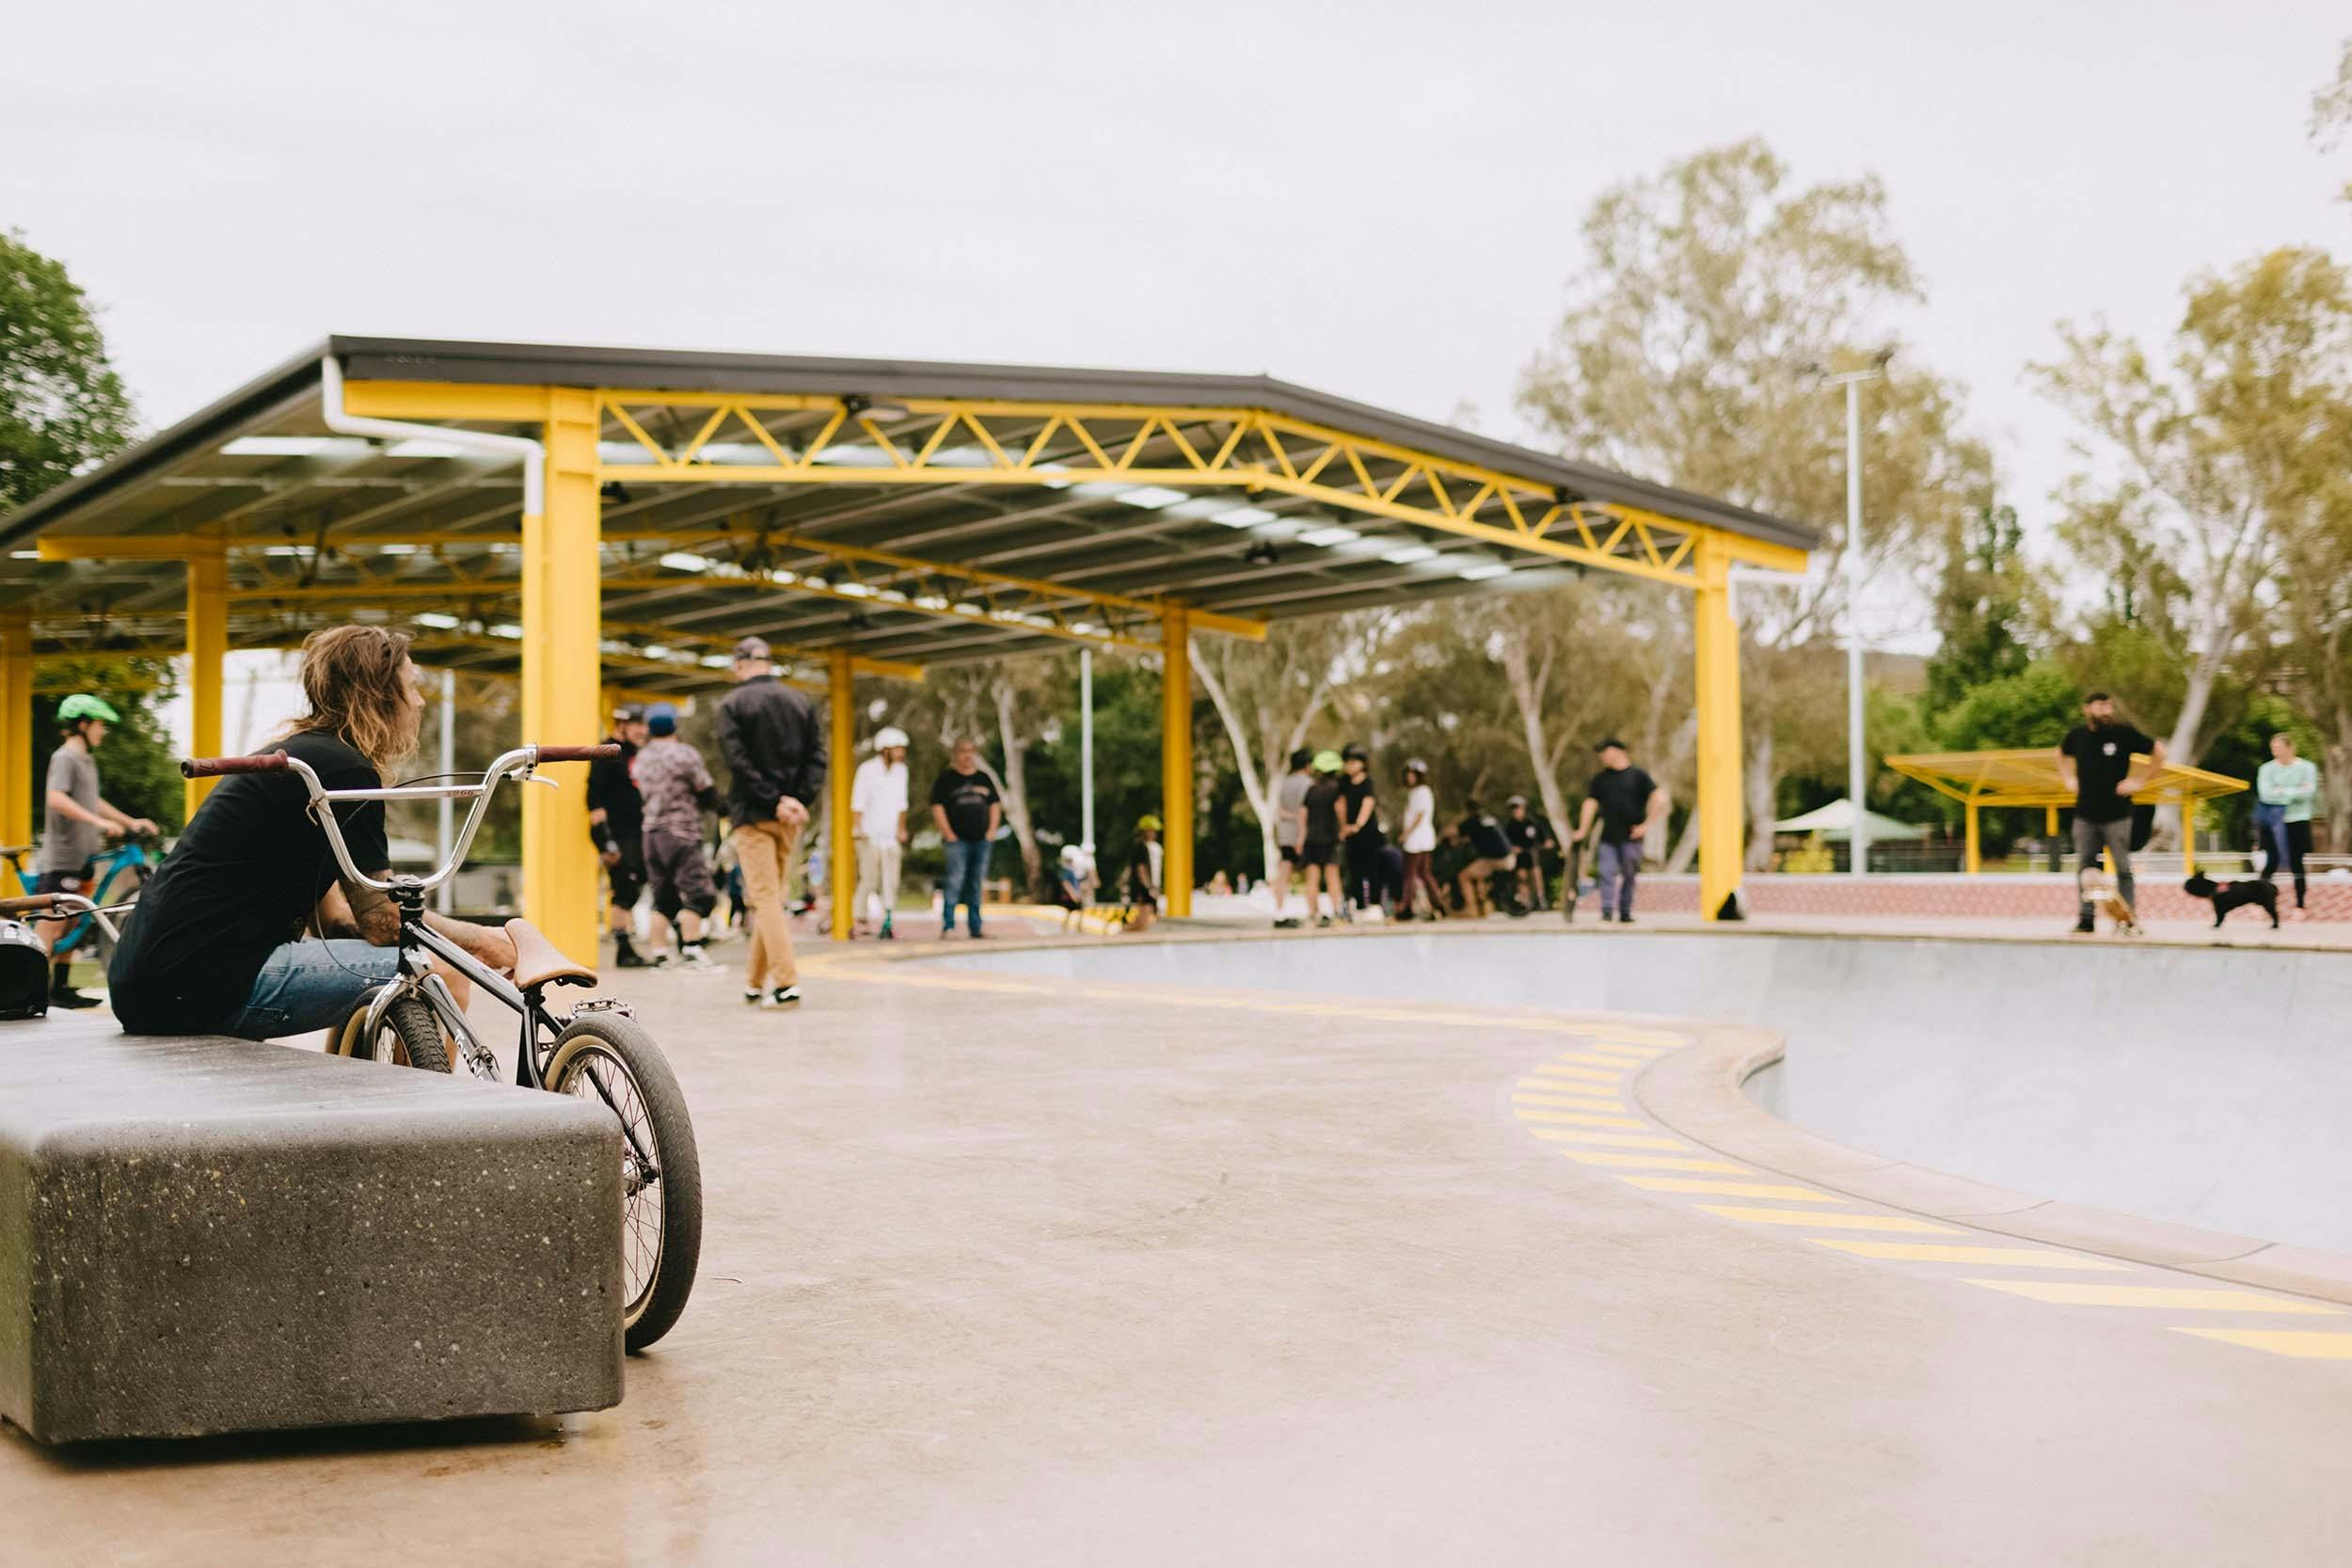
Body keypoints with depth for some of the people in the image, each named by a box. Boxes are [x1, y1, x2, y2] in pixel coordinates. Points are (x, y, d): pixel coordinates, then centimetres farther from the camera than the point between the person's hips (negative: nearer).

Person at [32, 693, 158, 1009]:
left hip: (80, 858, 10)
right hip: (60, 857, -10)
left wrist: (130, 822, 23)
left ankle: (61, 989, 16)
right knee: (49, 928, -9)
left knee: (69, 927, 11)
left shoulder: (87, 760, 18)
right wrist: (100, 822, -34)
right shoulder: (64, 757, -12)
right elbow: (57, 799, -28)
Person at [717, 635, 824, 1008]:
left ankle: (785, 983, -15)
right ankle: (756, 981, 20)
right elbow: (817, 758, 1)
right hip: (790, 820, 5)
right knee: (772, 897, 14)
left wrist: (774, 800, -14)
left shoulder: (733, 704, -4)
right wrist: (800, 800, -7)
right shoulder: (801, 702, 10)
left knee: (765, 897, -5)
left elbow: (739, 762, -14)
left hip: (752, 814, -5)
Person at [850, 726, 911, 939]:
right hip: (869, 834, -5)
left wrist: (902, 829, 19)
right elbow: (858, 801, -7)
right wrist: (856, 827, -12)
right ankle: (858, 919, 4)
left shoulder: (901, 770, 11)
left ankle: (887, 924, 2)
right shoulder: (867, 769, -5)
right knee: (868, 879, -7)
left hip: (891, 835, 5)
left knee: (890, 882, 0)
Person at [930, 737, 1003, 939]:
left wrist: (992, 830, 6)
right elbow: (937, 806, -3)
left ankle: (975, 928, 13)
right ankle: (947, 925, -15)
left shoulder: (984, 778, 15)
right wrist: (948, 833, -10)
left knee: (977, 885, 7)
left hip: (981, 839, 5)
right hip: (957, 839, -5)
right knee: (956, 880, -16)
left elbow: (995, 804, 18)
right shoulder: (946, 778, 2)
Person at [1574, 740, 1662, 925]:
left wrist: (1646, 825, -7)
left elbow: (1660, 800, -4)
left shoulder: (1638, 776, 1)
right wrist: (1583, 830, 8)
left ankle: (1625, 913, 13)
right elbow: (1590, 803, 14)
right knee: (1606, 874, -8)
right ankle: (1606, 913, -9)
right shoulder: (1600, 778, 13)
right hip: (1607, 837, 3)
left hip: (1631, 837, -3)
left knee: (1628, 876, 3)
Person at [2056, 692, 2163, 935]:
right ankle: (2085, 920, 7)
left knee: (2123, 867, 1)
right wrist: (2067, 779, 15)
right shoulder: (2076, 735, 5)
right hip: (2085, 814, 3)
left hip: (2117, 813, -3)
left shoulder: (2123, 733, -5)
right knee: (2085, 867, 3)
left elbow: (2159, 752, 2)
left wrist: (2141, 781, -3)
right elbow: (2062, 754, 28)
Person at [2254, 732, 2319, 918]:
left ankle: (2300, 906, 9)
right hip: (2273, 822, 1)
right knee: (2272, 862, -3)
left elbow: (2309, 793, -12)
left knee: (2296, 864, 2)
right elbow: (2265, 793, -11)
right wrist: (2296, 792, -11)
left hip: (2298, 821, -1)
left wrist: (2282, 792, -9)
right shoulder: (2266, 769, 4)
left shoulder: (2307, 767, 2)